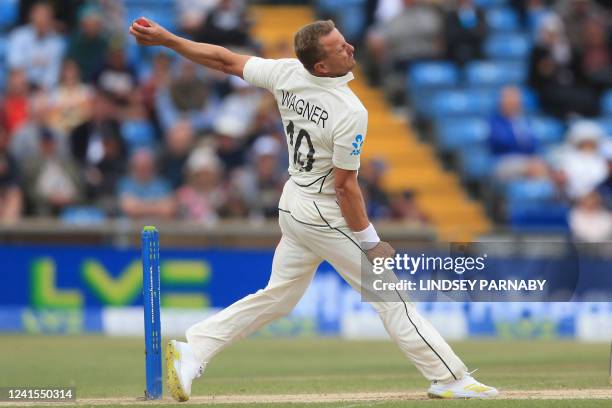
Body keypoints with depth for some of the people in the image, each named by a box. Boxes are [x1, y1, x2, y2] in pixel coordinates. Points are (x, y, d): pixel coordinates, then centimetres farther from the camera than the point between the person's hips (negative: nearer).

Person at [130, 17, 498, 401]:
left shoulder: (287, 74, -6)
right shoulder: (351, 112, -25)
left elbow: (223, 59, 1)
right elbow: (345, 186, -21)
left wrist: (165, 38, 11)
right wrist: (370, 243, -11)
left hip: (292, 207, 7)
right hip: (326, 215, -7)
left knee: (277, 296, 18)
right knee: (389, 293, 0)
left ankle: (193, 352, 12)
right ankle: (450, 379, 3)